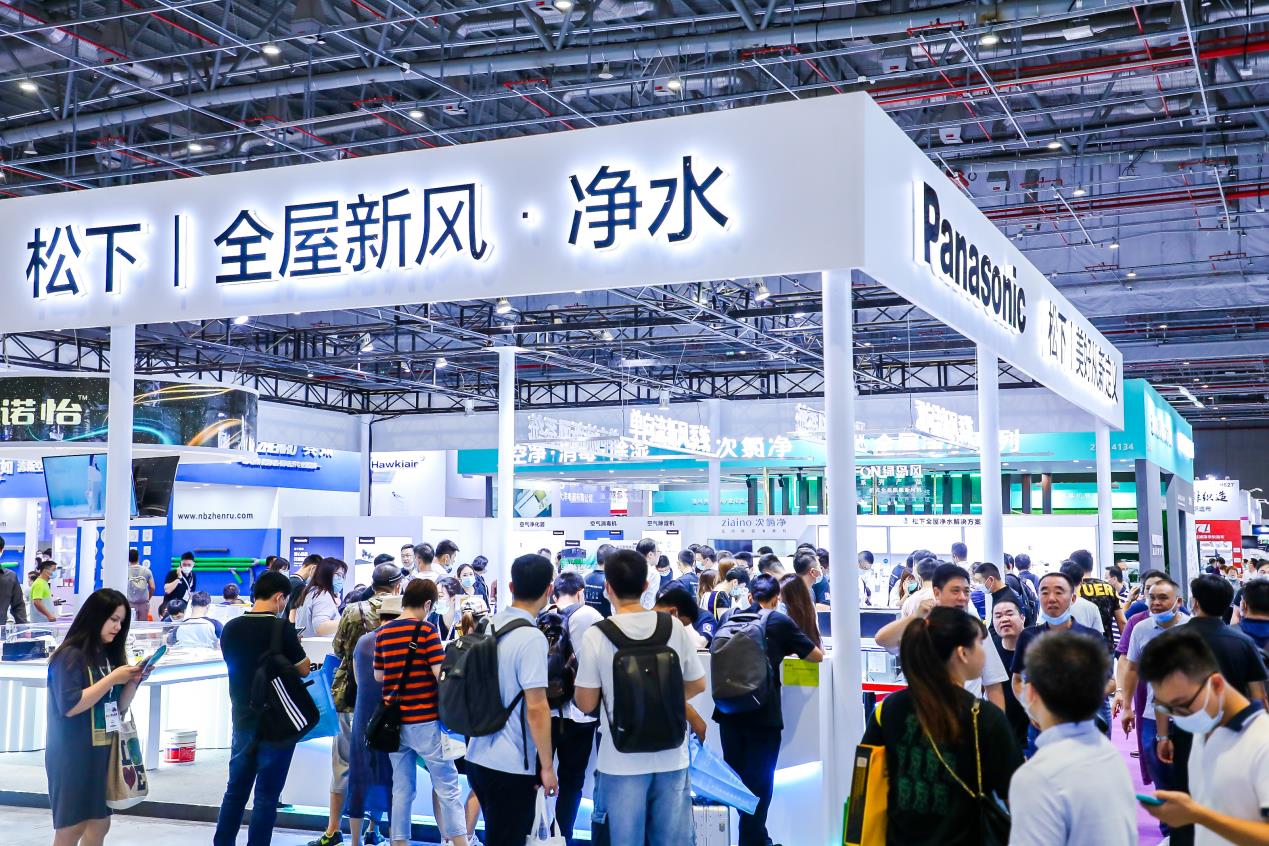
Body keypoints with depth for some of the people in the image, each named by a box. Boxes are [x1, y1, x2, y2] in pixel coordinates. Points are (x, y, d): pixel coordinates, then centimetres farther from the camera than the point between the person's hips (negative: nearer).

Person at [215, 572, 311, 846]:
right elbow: (303, 669, -6)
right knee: (266, 796, 3)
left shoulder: (231, 628, 0)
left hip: (242, 719, 5)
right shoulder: (282, 629, -15)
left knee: (235, 790, 18)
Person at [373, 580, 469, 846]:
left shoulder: (383, 632, 7)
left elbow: (378, 676, 13)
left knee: (401, 790, 11)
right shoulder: (426, 629, -10)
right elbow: (441, 674, -16)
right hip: (425, 720, -5)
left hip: (394, 721, 5)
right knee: (448, 788, 1)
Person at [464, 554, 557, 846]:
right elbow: (536, 708, -20)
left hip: (478, 756, 8)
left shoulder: (489, 627, 6)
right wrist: (547, 767, -13)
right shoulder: (531, 638, -18)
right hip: (511, 766, -8)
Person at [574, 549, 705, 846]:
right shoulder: (675, 628, -2)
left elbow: (586, 704, -7)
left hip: (622, 762, -3)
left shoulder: (596, 636, -12)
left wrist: (581, 680, 13)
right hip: (671, 758, 3)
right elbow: (698, 685, 10)